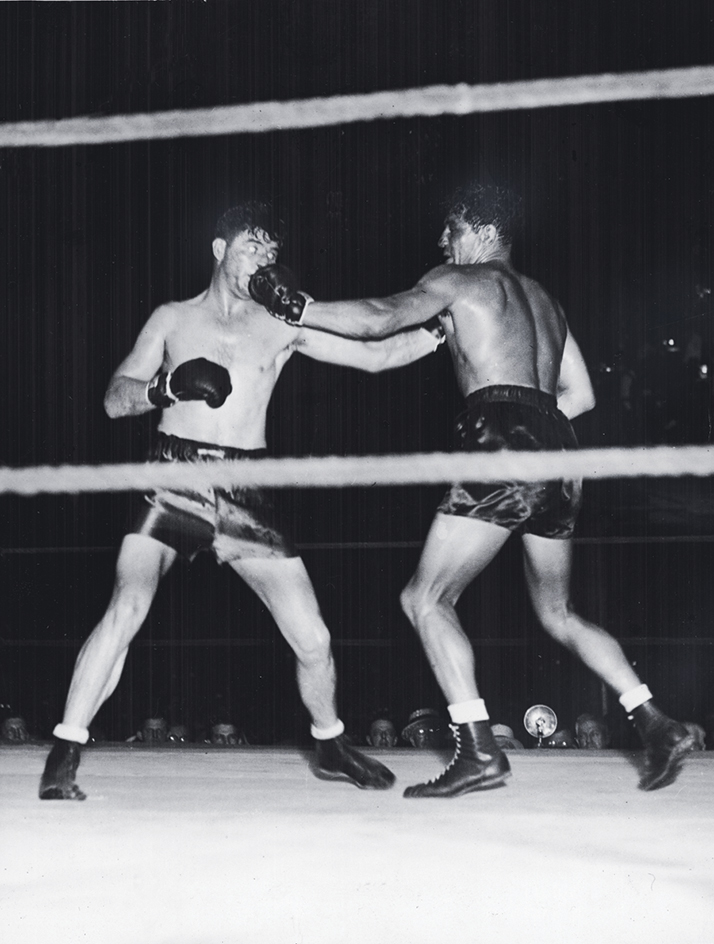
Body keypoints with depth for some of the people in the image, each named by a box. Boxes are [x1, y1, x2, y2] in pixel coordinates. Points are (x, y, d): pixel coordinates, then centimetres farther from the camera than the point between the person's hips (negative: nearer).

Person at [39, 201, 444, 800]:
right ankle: (63, 759, -13)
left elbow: (375, 355, 9)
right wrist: (171, 383, -13)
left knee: (312, 638, 1)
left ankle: (331, 747, 28)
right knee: (126, 610, -22)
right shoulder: (172, 320, 10)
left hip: (245, 495, 2)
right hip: (174, 481, -2)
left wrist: (442, 331, -4)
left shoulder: (283, 325, 11)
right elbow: (115, 400, 5)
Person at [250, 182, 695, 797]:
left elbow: (379, 319, -7)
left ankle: (480, 752, -13)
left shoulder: (460, 280, 6)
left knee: (427, 599, -3)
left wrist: (299, 309, 1)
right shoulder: (542, 298, 28)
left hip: (504, 445, -8)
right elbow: (581, 394, 26)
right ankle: (655, 724, 12)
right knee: (559, 613, 21)